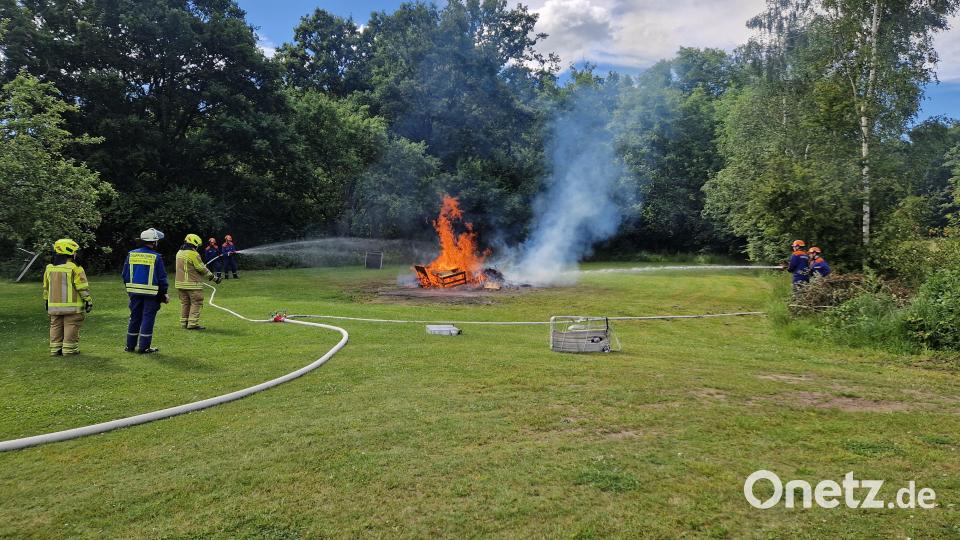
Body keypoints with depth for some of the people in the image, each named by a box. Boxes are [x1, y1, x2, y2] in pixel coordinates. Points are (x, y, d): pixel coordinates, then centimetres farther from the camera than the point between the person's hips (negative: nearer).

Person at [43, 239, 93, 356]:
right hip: (72, 307, -6)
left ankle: (55, 349, 18)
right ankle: (70, 349, 3)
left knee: (56, 328, 14)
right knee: (71, 328, 1)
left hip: (54, 306, 6)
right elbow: (83, 288, -13)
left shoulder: (49, 268, 9)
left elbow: (46, 288, 16)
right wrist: (88, 301, -6)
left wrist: (47, 302, 25)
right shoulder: (74, 268, -13)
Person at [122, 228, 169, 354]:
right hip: (151, 293, -5)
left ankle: (130, 345, 20)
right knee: (148, 318, 1)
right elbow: (162, 277, -7)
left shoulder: (131, 254, 3)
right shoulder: (156, 257, -10)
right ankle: (144, 347, 2)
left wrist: (129, 287, 21)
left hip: (134, 291, 5)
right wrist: (164, 293, 3)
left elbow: (125, 274, 9)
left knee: (134, 318, 14)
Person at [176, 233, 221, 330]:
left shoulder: (179, 253, 10)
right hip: (192, 284, -8)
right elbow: (202, 269, -11)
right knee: (196, 303, -1)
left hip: (180, 283, 8)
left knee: (184, 303, 15)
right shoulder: (193, 254, -14)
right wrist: (213, 277, -2)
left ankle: (184, 323, 19)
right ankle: (193, 324, -5)